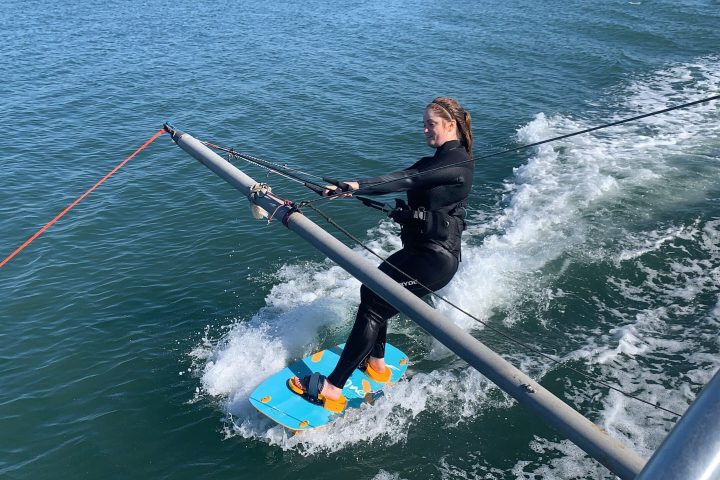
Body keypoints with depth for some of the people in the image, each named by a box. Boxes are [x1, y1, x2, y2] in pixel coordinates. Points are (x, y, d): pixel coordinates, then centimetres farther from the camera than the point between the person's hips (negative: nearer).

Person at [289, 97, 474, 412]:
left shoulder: (457, 161, -14)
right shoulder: (436, 162, 17)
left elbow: (408, 179, -28)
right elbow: (400, 179, 5)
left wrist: (359, 186, -35)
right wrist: (349, 187, -7)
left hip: (436, 257, -10)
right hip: (421, 248, 10)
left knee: (374, 307, -13)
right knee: (371, 290, 19)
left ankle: (332, 390, -8)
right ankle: (376, 363, 35)